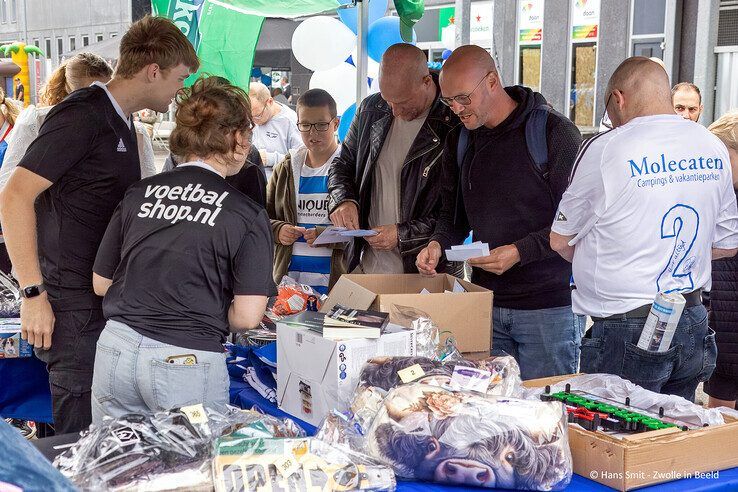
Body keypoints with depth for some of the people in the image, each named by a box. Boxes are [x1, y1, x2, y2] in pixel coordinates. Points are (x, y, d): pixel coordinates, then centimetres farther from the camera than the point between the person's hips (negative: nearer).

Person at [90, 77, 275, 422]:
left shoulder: (139, 193, 6)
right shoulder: (246, 215, -5)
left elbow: (101, 283, 12)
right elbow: (246, 317, -9)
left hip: (116, 349, 4)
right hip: (187, 361, -4)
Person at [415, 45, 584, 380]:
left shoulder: (555, 133, -9)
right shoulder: (461, 141, 11)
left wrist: (521, 251, -19)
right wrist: (439, 242, 0)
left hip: (549, 307, -5)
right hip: (485, 302, 5)